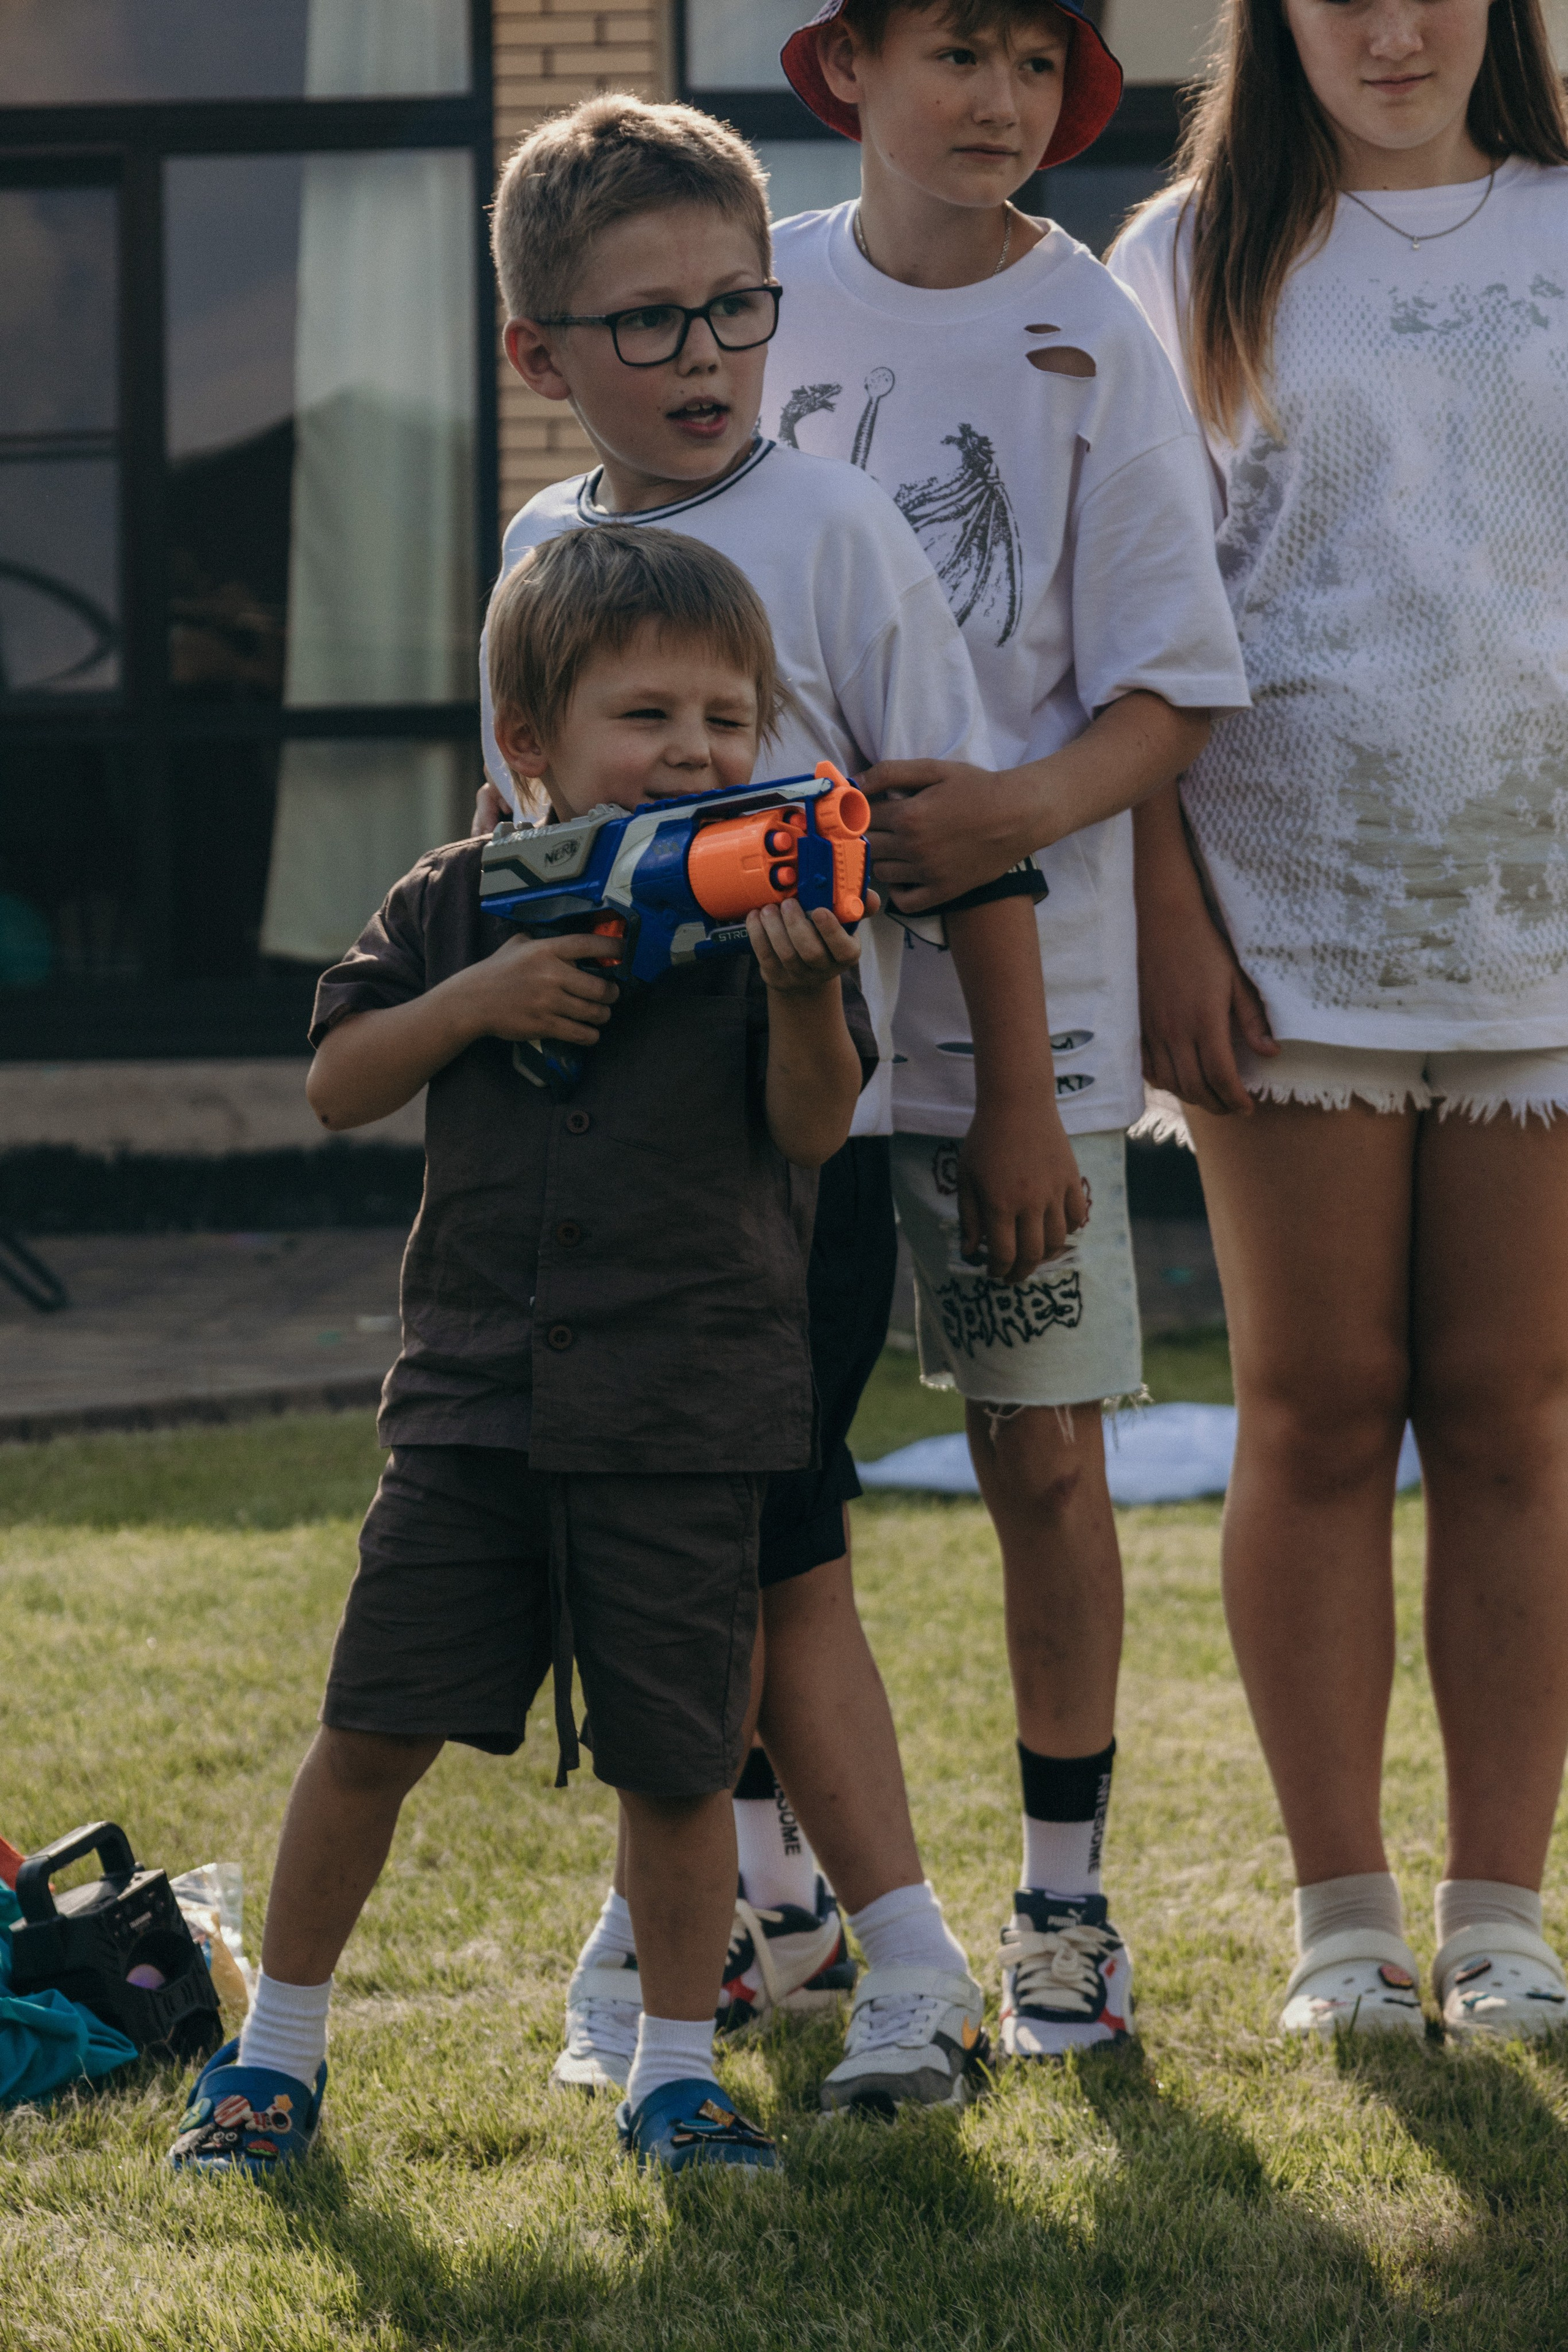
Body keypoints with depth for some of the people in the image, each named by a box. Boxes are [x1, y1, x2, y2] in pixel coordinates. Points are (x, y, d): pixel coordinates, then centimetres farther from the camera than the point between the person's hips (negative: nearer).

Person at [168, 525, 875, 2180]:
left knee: (675, 1759, 3)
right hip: (475, 1399, 1)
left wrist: (804, 990, -27)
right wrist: (471, 1004, -11)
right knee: (374, 1727, 2)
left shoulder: (769, 910, -1)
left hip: (689, 1417, -1)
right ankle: (277, 2045, 16)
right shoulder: (466, 902, 5)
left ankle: (674, 2072, 19)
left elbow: (810, 1128, -9)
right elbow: (335, 1087, 5)